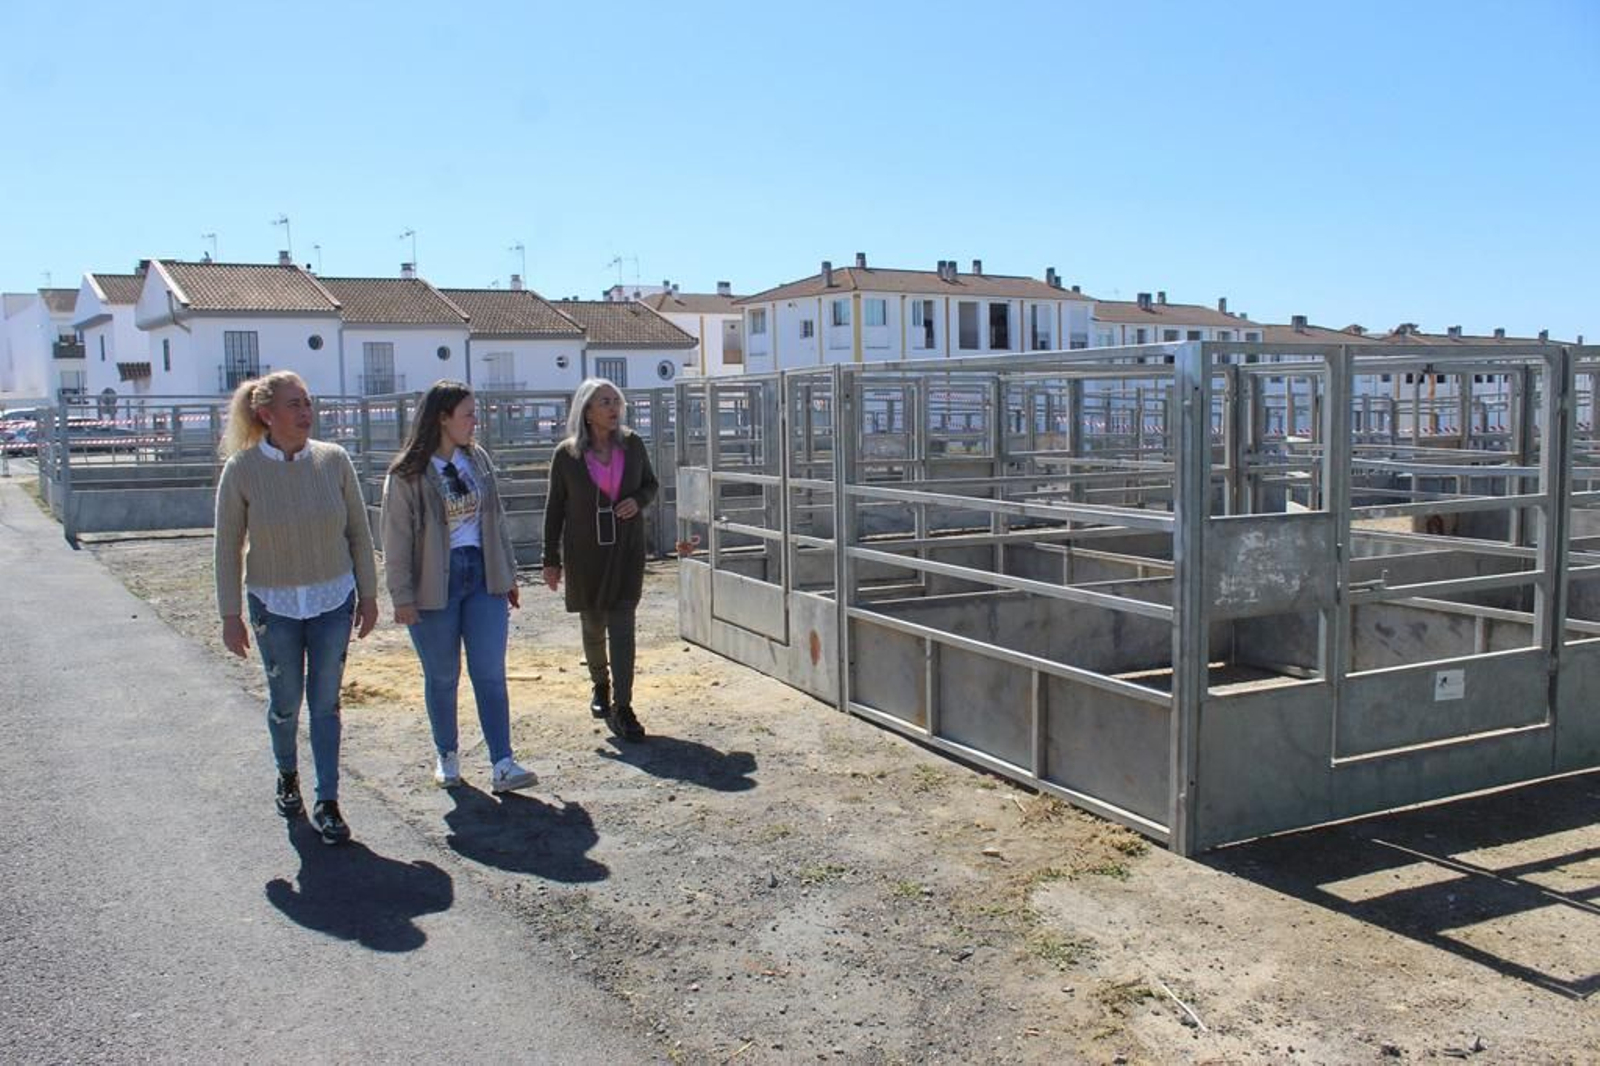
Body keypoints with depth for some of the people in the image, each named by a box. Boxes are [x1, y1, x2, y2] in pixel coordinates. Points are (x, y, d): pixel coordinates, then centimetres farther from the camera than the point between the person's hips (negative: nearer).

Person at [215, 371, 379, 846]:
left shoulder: (333, 460, -6)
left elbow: (358, 531, 3)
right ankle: (287, 777, 39)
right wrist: (230, 615, -3)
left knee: (325, 703, 4)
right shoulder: (242, 469, -10)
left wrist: (368, 594, 4)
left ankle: (327, 804, 13)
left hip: (333, 600, 1)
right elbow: (228, 546, -3)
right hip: (275, 605, -1)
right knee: (285, 703, 11)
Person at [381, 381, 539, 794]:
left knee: (490, 673, -1)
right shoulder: (407, 475, -9)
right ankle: (447, 756, 28)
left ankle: (502, 765, -1)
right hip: (435, 585, -3)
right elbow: (396, 539, -7)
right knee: (442, 677, 9)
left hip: (483, 577, 4)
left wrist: (508, 574, 13)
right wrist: (402, 597, -10)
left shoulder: (478, 459, 6)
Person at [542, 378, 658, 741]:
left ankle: (622, 707, -6)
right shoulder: (567, 454, -5)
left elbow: (650, 483, 13)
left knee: (622, 626, -7)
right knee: (592, 624, 13)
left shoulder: (632, 444, -1)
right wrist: (551, 559, 1)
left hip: (625, 549, 0)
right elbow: (555, 507, 1)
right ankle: (600, 685, 39)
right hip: (584, 551, 0)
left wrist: (638, 500, -11)